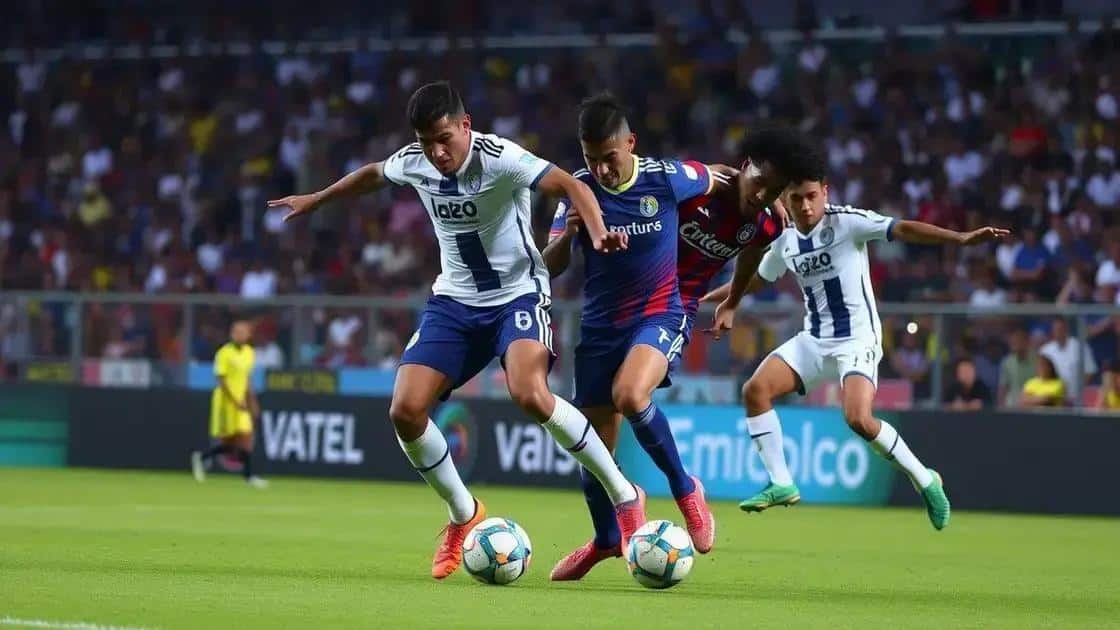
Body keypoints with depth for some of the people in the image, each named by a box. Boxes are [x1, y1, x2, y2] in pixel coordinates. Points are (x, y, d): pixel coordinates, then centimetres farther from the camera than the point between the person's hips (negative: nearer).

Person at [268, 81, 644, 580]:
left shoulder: (498, 158, -21)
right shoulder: (412, 162, -3)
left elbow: (570, 185, -32)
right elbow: (373, 175, 21)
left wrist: (598, 236, -51)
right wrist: (317, 200, 35)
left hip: (518, 293, -6)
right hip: (454, 301, 6)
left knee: (529, 394, -32)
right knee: (405, 412, -9)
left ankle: (625, 496, -16)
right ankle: (464, 516, 15)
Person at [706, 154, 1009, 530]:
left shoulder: (846, 222, -13)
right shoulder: (785, 243, 6)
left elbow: (902, 230, -22)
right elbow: (755, 278, 25)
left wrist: (961, 239, -32)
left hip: (856, 340, -6)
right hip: (813, 340, 6)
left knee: (858, 419, -26)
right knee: (756, 390, -9)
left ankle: (924, 480, -6)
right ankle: (781, 485, 0)